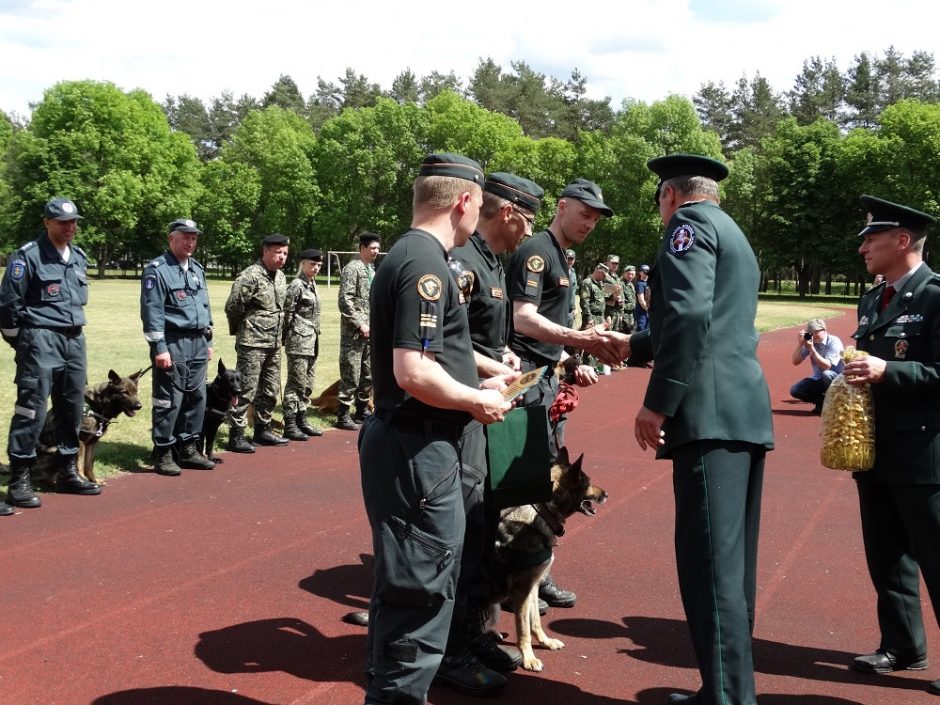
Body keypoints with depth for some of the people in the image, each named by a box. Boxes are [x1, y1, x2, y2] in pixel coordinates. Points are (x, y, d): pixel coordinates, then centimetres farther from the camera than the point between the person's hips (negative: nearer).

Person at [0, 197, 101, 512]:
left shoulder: (79, 257, 13)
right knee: (32, 409, -8)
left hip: (74, 340, 7)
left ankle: (68, 472, 21)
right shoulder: (28, 256, -9)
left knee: (73, 408, 11)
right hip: (41, 341, -7)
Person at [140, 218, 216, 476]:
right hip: (173, 343, -8)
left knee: (196, 397, 11)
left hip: (198, 343, 8)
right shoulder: (157, 270, -8)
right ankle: (163, 454, 4)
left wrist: (208, 341, 18)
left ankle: (188, 449, 21)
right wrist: (159, 348, -19)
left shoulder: (197, 269, 16)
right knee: (169, 400, -4)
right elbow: (152, 312, -14)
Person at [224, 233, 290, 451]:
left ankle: (263, 430, 26)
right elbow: (233, 306, -15)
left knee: (270, 391, 14)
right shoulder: (250, 276, -15)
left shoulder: (280, 277, 12)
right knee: (245, 390, -5)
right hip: (252, 344, -8)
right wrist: (239, 330, 0)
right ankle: (236, 435, 0)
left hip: (274, 345, 8)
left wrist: (280, 336, 17)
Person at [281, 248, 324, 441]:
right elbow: (287, 312, -13)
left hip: (311, 342, 9)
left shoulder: (312, 284, 14)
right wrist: (288, 337, -9)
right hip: (299, 342, -9)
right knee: (296, 384, -5)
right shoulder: (297, 285, -11)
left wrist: (316, 336, 16)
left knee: (308, 384, 13)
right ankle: (290, 426, 0)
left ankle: (301, 421, 21)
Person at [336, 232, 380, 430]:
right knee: (351, 375, -6)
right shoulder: (352, 269, -9)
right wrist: (360, 324, -17)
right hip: (353, 332, -8)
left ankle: (362, 410, 24)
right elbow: (345, 301, -15)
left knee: (369, 373, 13)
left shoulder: (372, 269, 17)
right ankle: (343, 416, 0)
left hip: (370, 332, 8)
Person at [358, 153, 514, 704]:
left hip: (418, 445, 11)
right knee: (422, 587, -1)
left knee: (412, 583, 21)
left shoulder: (410, 256, 14)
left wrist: (478, 385, 18)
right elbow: (414, 373, -26)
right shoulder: (427, 263, -18)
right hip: (419, 450, -11)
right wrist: (477, 400, -12)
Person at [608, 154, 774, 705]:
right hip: (745, 411, 10)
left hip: (711, 412, -10)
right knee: (731, 563, 13)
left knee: (711, 565, -9)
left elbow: (689, 314, -18)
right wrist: (632, 345, 45)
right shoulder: (733, 236, 27)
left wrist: (658, 403, -16)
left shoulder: (691, 222, -1)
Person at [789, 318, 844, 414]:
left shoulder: (834, 342, -20)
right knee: (795, 390, -12)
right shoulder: (810, 342, -5)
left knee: (826, 374, -39)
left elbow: (826, 366, -31)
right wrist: (800, 344, -21)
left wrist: (812, 349, -36)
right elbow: (795, 362, -8)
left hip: (836, 379, -5)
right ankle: (823, 401, 5)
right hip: (818, 379, 5)